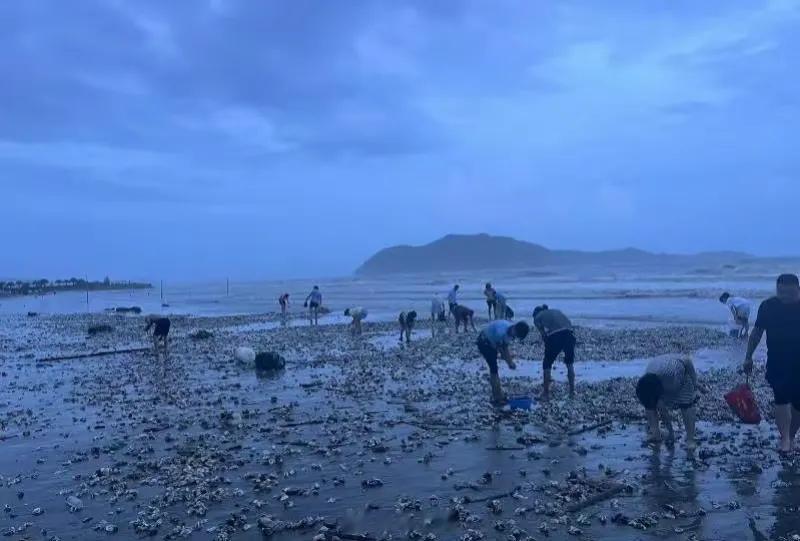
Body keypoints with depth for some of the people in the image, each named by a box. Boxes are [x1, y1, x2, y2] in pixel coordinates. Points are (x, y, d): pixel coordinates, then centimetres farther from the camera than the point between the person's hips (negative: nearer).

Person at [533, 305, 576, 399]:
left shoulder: (537, 317, 21)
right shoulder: (555, 310, 33)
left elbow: (543, 335, 14)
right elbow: (569, 323, 22)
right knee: (570, 363, 27)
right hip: (569, 333, 4)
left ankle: (546, 393, 25)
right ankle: (572, 391, 31)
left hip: (554, 336, -4)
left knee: (547, 364, 18)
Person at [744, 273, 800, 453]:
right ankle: (785, 438, -8)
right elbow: (757, 332, 3)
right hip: (777, 363, 0)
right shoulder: (768, 306, -6)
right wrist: (748, 357, 4)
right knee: (782, 399, -12)